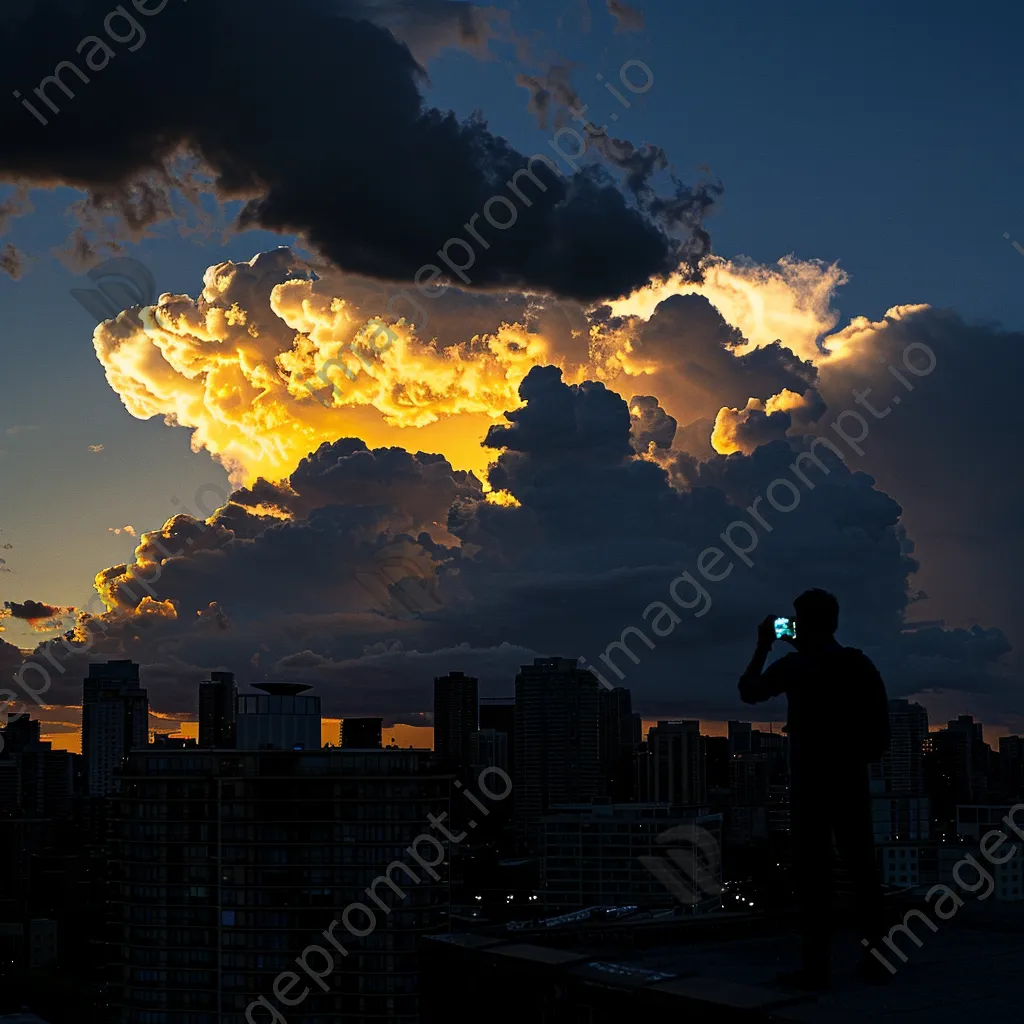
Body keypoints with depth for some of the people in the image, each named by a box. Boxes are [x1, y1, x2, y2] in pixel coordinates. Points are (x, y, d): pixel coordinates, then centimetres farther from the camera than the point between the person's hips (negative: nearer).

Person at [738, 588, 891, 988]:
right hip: (853, 780, 4)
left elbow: (748, 692, 7)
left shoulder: (794, 666, -7)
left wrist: (763, 647, 15)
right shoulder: (861, 664, 6)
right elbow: (880, 731, 7)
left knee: (813, 870, -4)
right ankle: (877, 956, 9)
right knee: (862, 868, 9)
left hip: (811, 781, -4)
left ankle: (816, 964, -8)